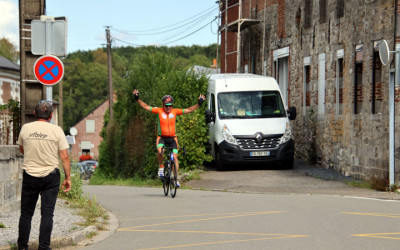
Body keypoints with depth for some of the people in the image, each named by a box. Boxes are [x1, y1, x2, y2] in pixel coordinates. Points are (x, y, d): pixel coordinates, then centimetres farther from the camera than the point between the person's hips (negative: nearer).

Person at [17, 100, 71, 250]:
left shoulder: (25, 128, 0)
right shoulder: (56, 130, -5)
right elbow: (64, 157, -5)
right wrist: (68, 178, 1)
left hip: (29, 175, 2)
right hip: (50, 176, -2)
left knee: (26, 213, 10)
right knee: (47, 213, 0)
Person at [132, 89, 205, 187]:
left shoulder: (175, 111, -1)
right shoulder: (159, 111, -4)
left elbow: (188, 110, 1)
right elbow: (146, 107, -2)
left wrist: (199, 104, -7)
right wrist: (137, 99, -11)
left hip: (172, 138, 1)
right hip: (161, 137, -1)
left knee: (175, 157, -7)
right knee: (160, 151, -30)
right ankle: (161, 167, -3)